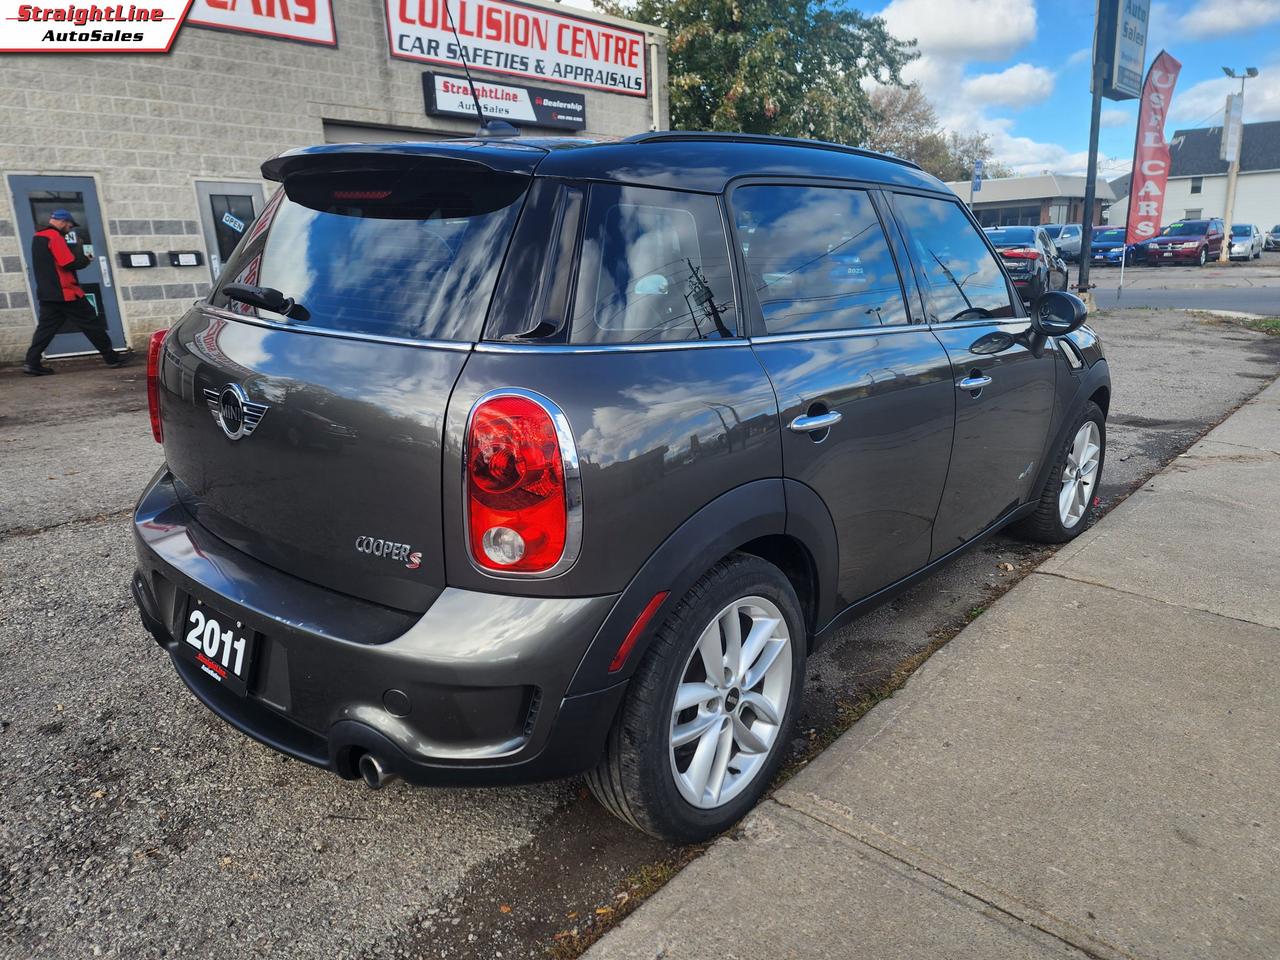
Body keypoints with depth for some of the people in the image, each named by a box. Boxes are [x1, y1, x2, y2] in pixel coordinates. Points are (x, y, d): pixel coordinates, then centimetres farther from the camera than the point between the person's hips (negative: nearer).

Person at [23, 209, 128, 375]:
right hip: (64, 292, -9)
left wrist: (80, 257, 9)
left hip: (46, 293, 9)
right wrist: (85, 260, 0)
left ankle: (32, 363, 0)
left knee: (46, 327, 7)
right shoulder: (55, 236, -12)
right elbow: (69, 263, -18)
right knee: (91, 323, -2)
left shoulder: (38, 237, 18)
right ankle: (111, 357, 2)